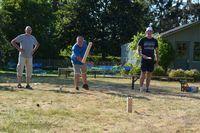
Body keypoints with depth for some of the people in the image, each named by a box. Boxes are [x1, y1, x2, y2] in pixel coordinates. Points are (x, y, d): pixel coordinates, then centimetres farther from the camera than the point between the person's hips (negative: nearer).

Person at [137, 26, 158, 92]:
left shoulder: (154, 41, 12)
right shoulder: (142, 40, 1)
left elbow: (156, 51, 17)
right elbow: (138, 49, 2)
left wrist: (157, 60, 10)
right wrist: (142, 55, -16)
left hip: (151, 60, 3)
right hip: (144, 59, -3)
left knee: (149, 74, 5)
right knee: (143, 74, -5)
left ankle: (147, 88, 11)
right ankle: (141, 87, 2)